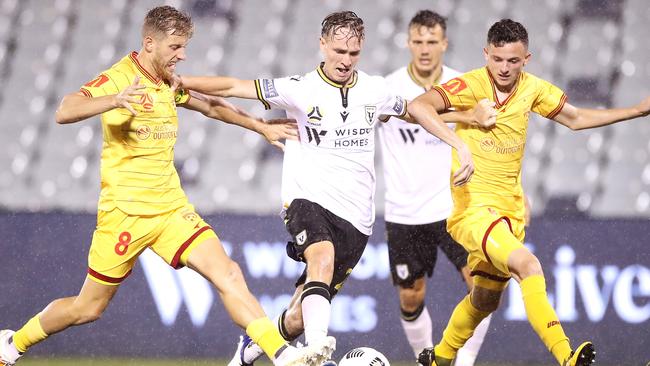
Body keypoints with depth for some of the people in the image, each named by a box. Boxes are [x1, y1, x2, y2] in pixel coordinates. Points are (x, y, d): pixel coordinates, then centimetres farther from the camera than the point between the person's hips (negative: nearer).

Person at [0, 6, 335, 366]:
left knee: (228, 274, -14)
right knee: (88, 308, 5)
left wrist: (262, 127, 32)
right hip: (125, 212, -6)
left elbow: (211, 106, 32)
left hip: (171, 209, 6)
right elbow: (64, 112, -29)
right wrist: (114, 101, -45)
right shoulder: (119, 78, -13)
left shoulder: (169, 84, 11)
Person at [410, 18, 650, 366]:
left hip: (511, 209, 7)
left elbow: (576, 118, 20)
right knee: (528, 265, -30)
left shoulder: (532, 89, 5)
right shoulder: (470, 86, -13)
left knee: (486, 300, 18)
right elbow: (418, 106, -27)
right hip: (473, 205, -7)